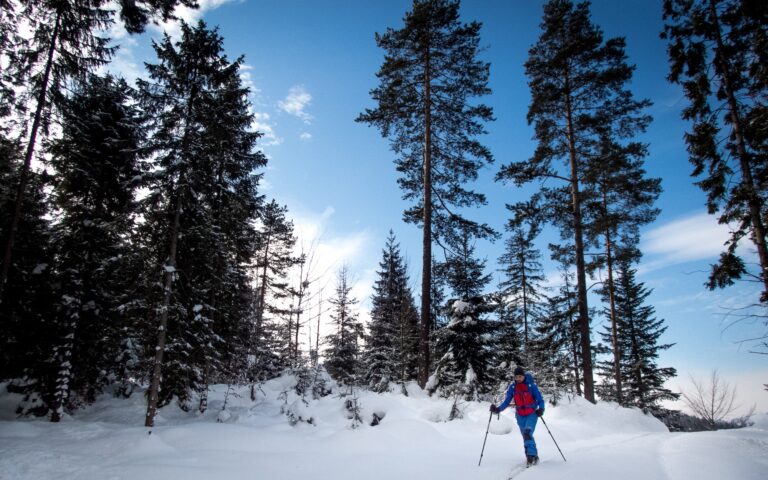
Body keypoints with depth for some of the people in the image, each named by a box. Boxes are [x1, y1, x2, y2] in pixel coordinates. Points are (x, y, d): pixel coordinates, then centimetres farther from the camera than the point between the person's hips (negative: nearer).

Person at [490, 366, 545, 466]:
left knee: (527, 434, -22)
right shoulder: (512, 387, -2)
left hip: (532, 414, -4)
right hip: (520, 416, 4)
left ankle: (531, 455, -14)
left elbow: (540, 400, -7)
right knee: (526, 436, 8)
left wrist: (541, 409, -26)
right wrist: (498, 409, -15)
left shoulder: (531, 385, -10)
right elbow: (507, 401, 1)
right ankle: (534, 456, 23)